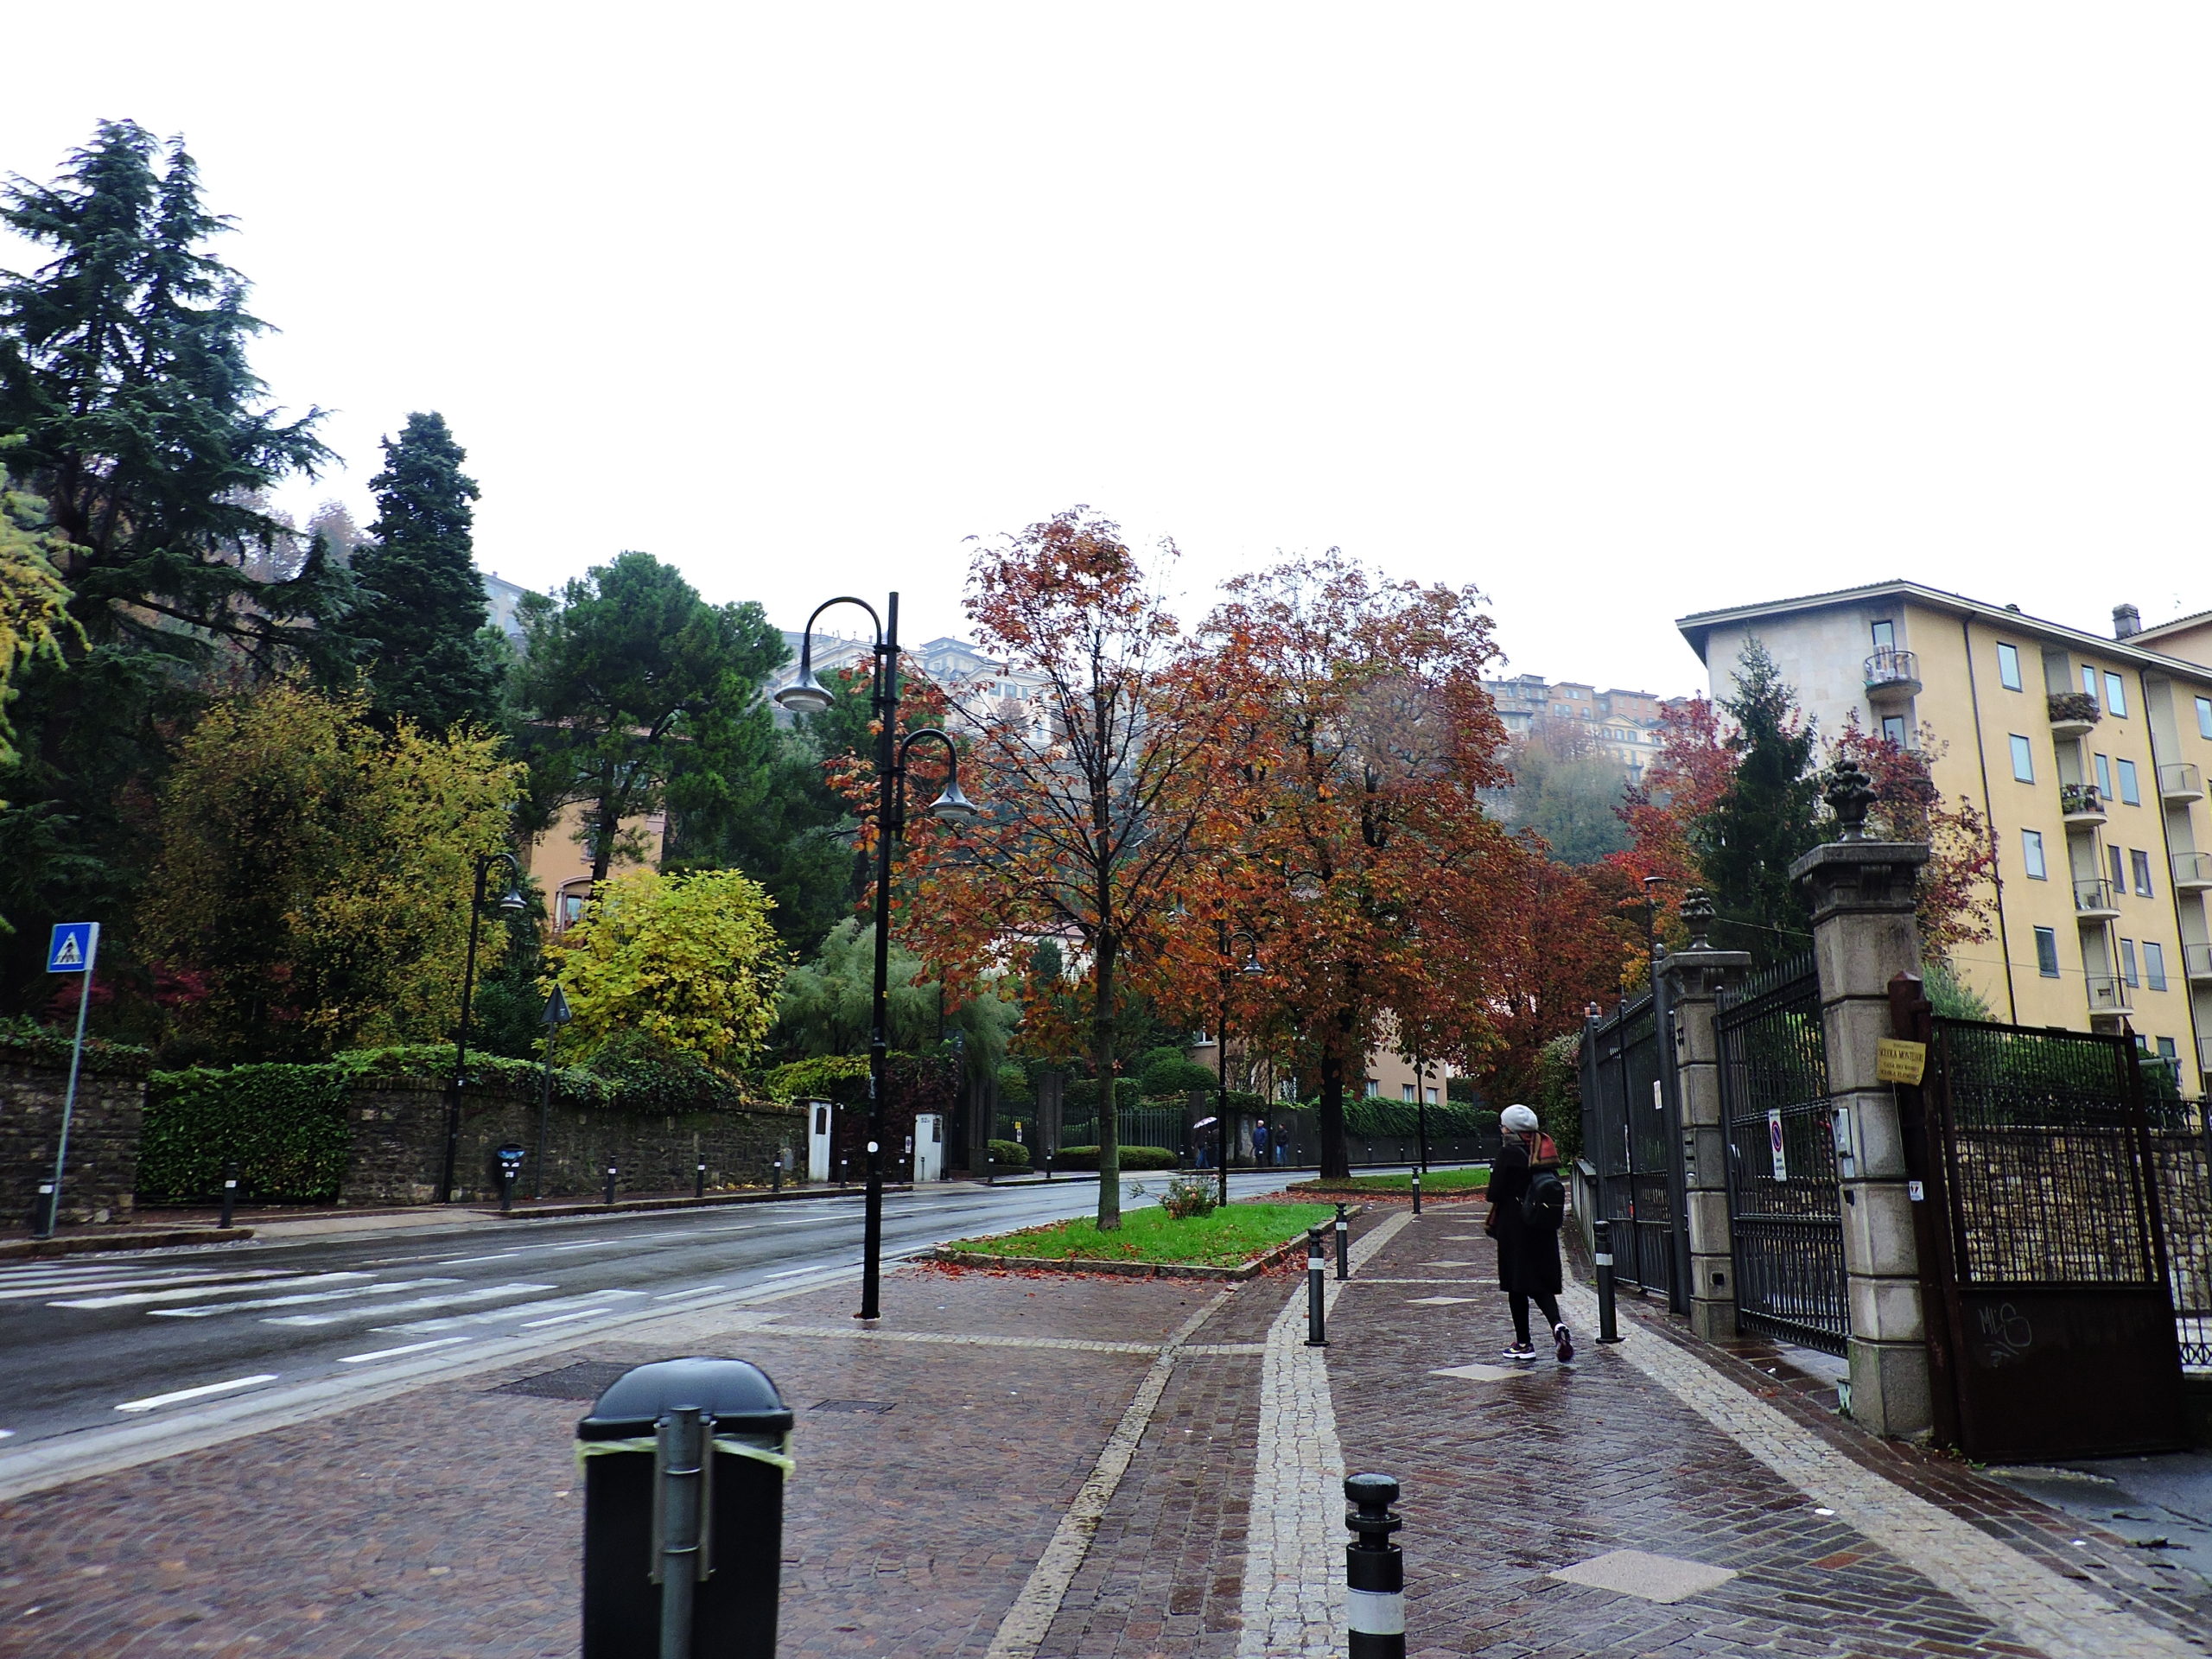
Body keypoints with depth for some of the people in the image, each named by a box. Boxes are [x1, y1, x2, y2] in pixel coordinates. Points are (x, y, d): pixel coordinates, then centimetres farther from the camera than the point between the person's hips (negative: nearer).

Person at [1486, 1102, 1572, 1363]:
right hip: (1543, 1227, 6)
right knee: (1542, 1283, 12)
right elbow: (1555, 1187, 11)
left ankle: (1523, 1343, 9)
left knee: (1517, 1285, 4)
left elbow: (1495, 1192, -12)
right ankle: (1558, 1325, -12)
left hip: (1515, 1226, -6)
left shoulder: (1509, 1152, -13)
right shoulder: (1545, 1148, 5)